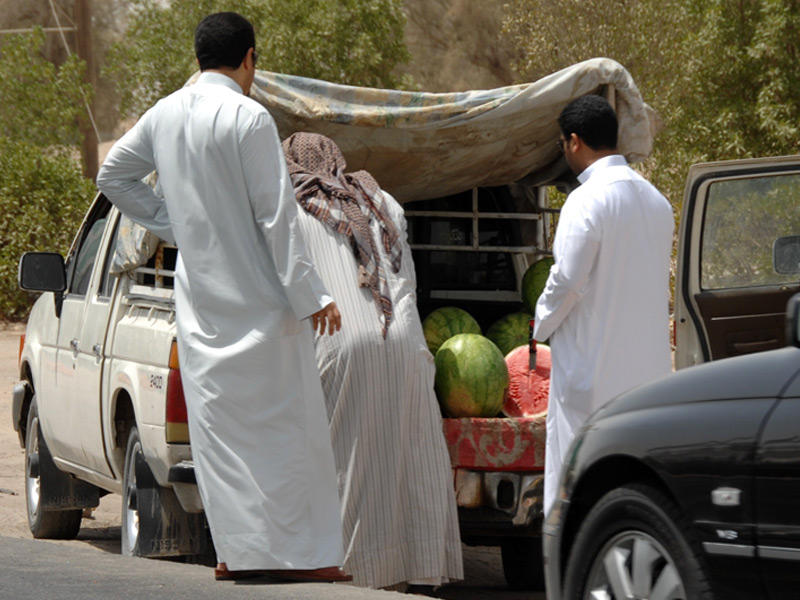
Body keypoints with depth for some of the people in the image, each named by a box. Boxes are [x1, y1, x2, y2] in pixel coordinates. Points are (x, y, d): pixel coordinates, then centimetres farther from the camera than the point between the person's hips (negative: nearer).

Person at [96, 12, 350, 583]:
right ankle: (302, 551, -1)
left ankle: (239, 548, 9)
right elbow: (276, 215, -17)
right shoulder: (248, 118, -15)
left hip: (200, 296, 6)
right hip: (257, 298, -6)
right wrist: (310, 295, -14)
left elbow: (113, 176, 19)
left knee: (219, 419, 9)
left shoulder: (165, 114, 6)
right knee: (283, 420, -1)